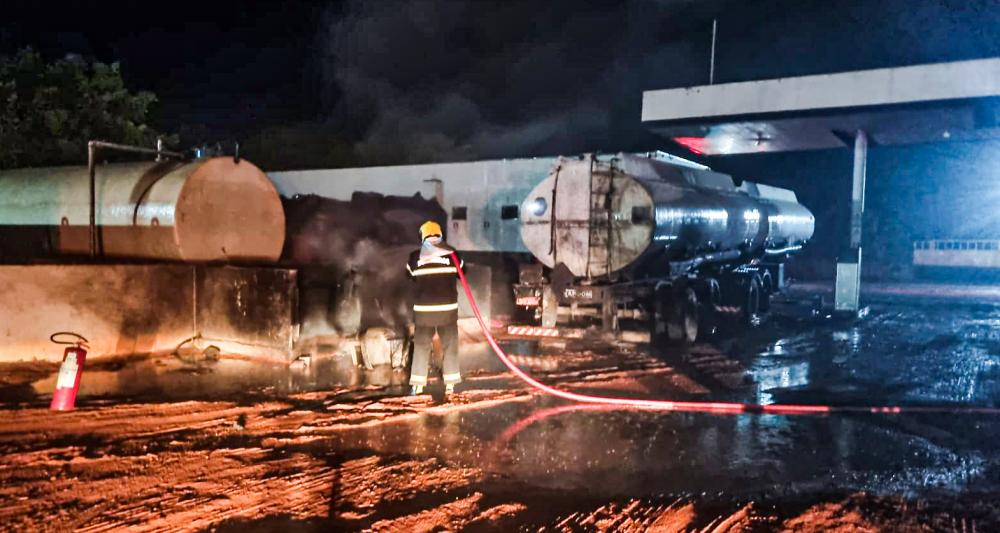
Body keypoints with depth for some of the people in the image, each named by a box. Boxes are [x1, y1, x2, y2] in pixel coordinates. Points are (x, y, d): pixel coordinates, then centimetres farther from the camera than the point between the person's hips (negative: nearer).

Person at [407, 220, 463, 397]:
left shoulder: (415, 256, -3)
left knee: (421, 344, 10)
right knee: (450, 344, 11)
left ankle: (417, 384, 9)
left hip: (423, 307, 0)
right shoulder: (451, 253, -3)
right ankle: (450, 384, 11)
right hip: (447, 307, 0)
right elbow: (461, 273, 12)